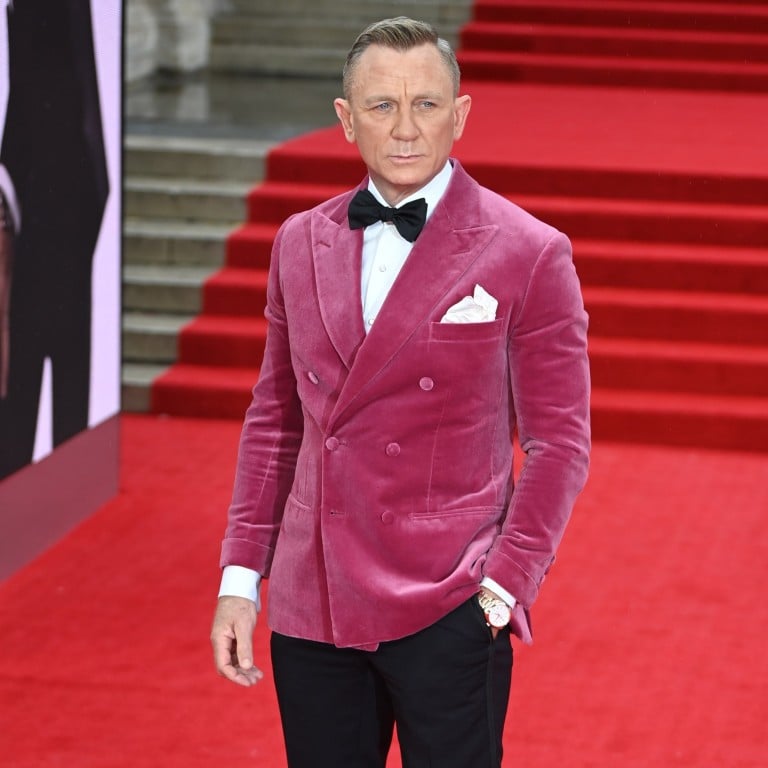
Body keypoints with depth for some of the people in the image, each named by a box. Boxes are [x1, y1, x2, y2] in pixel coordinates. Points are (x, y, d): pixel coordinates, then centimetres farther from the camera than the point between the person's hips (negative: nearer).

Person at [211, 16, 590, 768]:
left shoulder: (529, 256, -5)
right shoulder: (300, 243, 9)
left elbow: (558, 442, -3)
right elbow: (274, 418, 14)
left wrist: (502, 588, -11)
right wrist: (240, 579, 8)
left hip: (446, 614, -4)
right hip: (311, 609, 4)